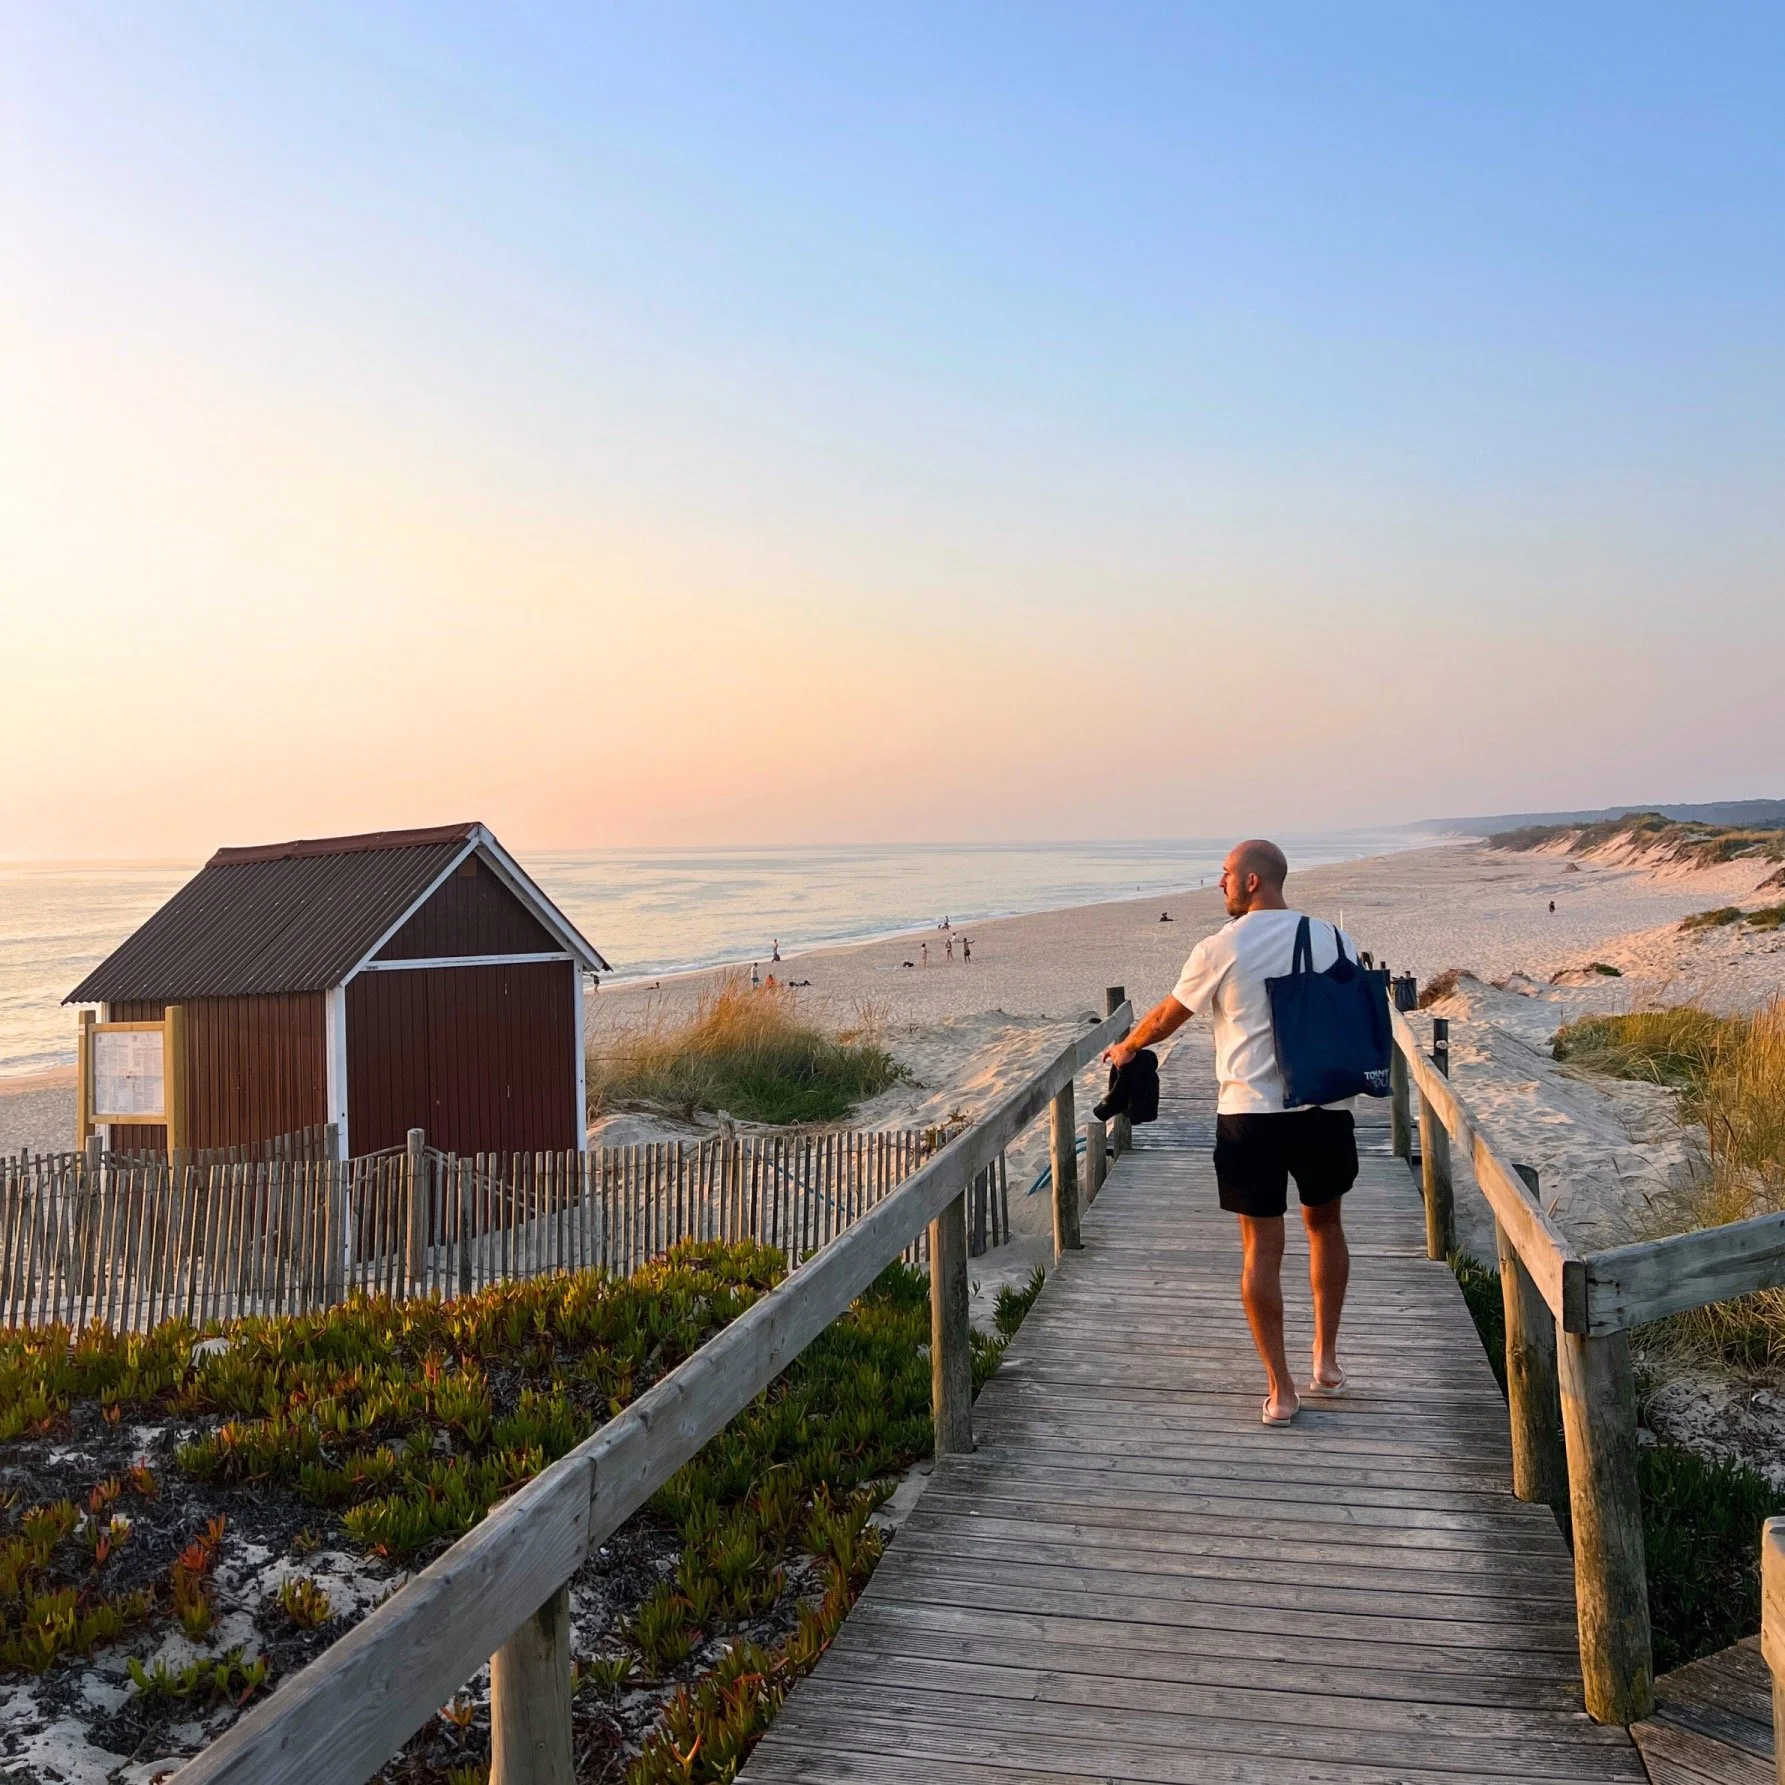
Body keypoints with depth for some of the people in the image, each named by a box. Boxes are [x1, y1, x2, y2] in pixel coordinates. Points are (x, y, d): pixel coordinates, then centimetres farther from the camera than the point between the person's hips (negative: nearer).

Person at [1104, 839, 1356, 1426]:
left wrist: (1126, 1047, 27)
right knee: (1324, 1225, 23)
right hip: (1325, 1110, 3)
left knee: (1261, 1249, 4)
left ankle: (1281, 1390, 9)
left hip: (1250, 1114, -3)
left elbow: (1165, 1017, 7)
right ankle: (1326, 1360, 30)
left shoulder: (1220, 948, -5)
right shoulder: (1332, 938, 3)